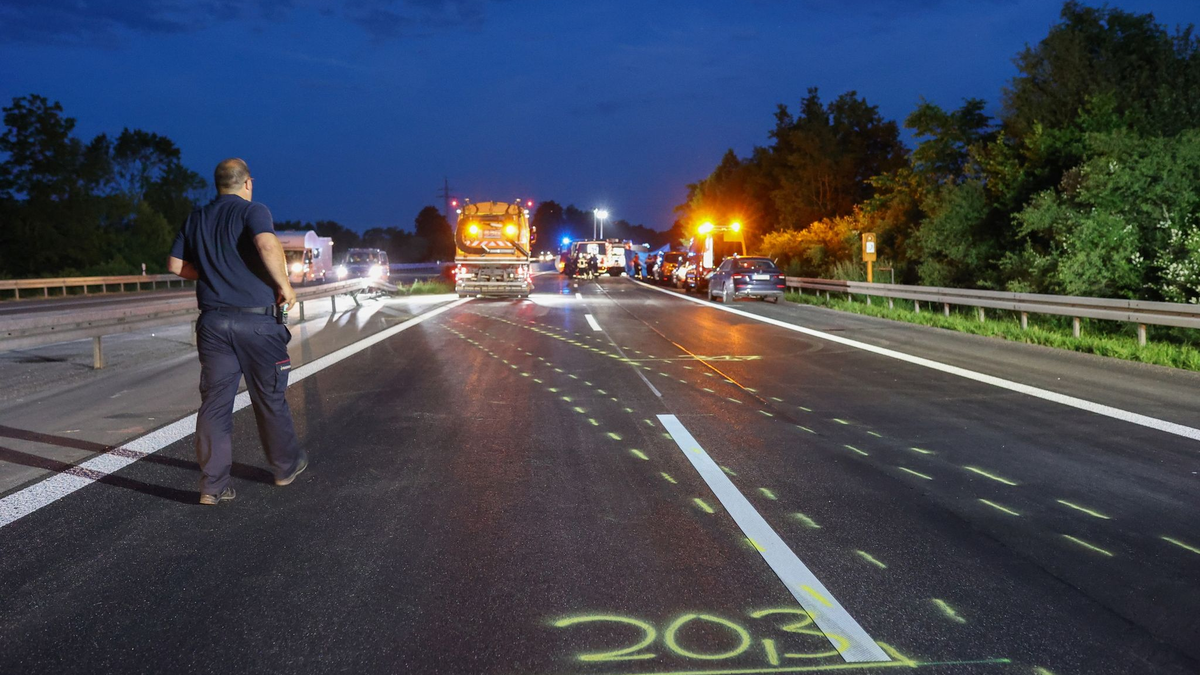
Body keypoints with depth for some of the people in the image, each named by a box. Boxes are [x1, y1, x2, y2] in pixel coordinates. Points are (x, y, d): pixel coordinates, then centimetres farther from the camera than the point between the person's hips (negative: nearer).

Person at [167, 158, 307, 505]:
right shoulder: (252, 211, -7)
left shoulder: (196, 218, 11)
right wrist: (284, 284, -15)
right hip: (256, 320, -4)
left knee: (214, 402, 5)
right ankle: (287, 466, 27)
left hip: (213, 321, 4)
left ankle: (213, 486, 4)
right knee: (270, 398, 11)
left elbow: (176, 265, 14)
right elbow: (268, 245, -27)